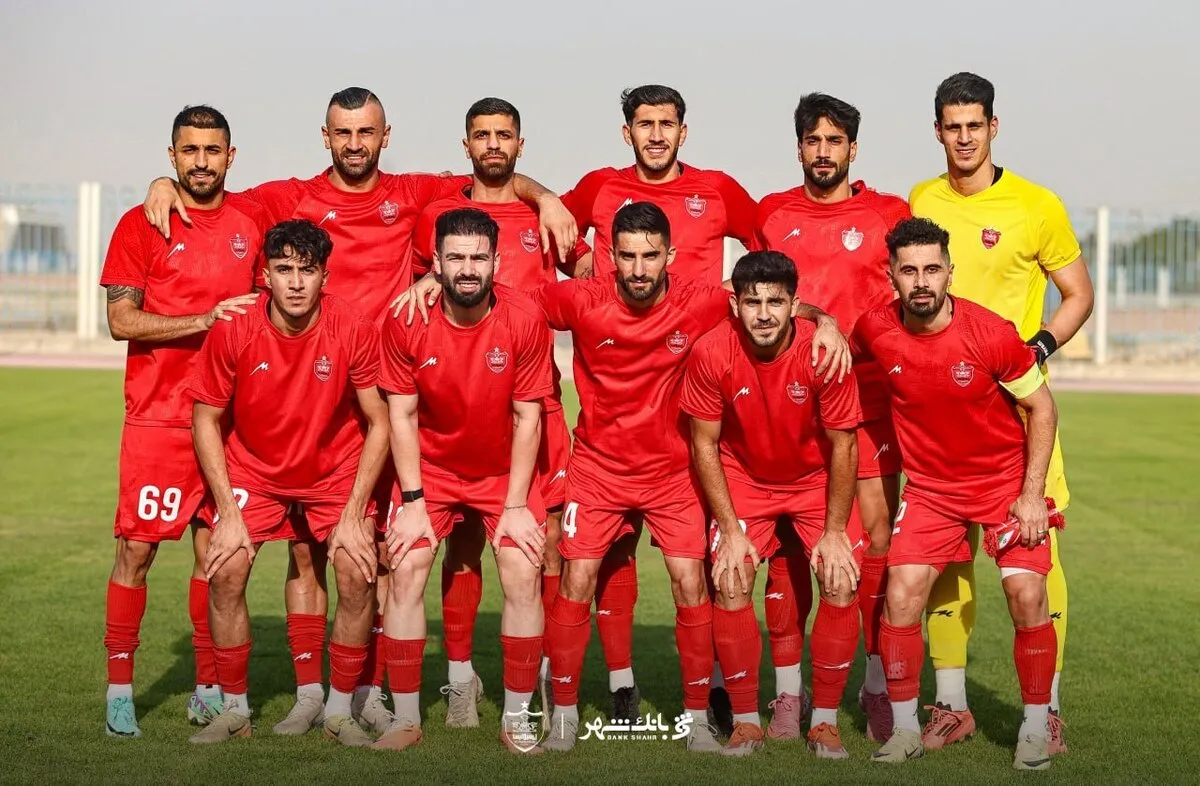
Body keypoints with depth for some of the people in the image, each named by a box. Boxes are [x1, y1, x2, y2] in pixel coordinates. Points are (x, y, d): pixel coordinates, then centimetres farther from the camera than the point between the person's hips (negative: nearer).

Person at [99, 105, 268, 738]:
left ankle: (209, 689, 16)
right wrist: (205, 319, -17)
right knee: (137, 547, -3)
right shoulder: (140, 226, -2)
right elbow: (121, 321, -9)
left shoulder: (253, 220, 9)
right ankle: (119, 691, 6)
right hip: (157, 417, -3)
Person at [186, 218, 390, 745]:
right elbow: (206, 420, -8)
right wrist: (228, 514, -14)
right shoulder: (232, 331, -19)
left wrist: (353, 516, -16)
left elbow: (379, 423, -12)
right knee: (226, 572, -15)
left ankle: (340, 710, 3)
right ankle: (234, 708, 3)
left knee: (358, 575, -15)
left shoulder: (354, 331, -20)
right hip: (252, 469, 1)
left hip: (336, 472, 0)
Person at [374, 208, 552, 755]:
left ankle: (518, 719, 3)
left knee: (523, 576, -12)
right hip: (430, 468, 1)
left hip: (505, 469, -1)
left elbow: (527, 418, -14)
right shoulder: (406, 322, -17)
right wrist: (413, 501, -14)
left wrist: (515, 505, -15)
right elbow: (402, 416, -10)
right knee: (405, 571, -10)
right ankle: (405, 719, 2)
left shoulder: (525, 319, -19)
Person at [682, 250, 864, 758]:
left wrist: (834, 531, -14)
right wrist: (731, 529, -14)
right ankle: (746, 722, 1)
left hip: (817, 480, 0)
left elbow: (842, 447, -14)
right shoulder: (712, 354, -24)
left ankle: (825, 721, 3)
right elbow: (704, 445, -12)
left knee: (842, 583, -13)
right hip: (743, 479, 0)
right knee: (731, 585, -14)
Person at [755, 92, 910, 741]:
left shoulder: (888, 215, 5)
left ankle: (878, 688, 8)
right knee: (785, 543, 0)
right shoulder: (771, 214, 10)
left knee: (878, 536, -3)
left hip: (867, 394, -1)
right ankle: (788, 693, 8)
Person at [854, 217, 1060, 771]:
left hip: (1006, 480, -2)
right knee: (901, 595, -10)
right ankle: (905, 729, 5)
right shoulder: (876, 331, -12)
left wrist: (1032, 493, -11)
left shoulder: (991, 334, -21)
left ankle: (1036, 728, 6)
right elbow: (841, 343, 15)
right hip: (931, 486, 2)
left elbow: (1041, 406, -9)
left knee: (1027, 595, -13)